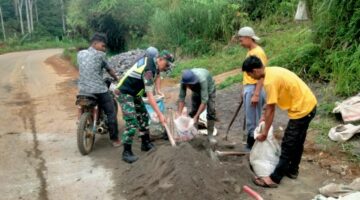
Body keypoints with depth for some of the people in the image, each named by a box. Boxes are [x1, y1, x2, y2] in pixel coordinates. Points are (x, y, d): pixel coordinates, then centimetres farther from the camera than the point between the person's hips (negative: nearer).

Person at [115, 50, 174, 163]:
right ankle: (126, 152, -7)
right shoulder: (149, 70, -29)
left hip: (135, 93, 10)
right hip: (124, 93, -10)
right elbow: (150, 95, -33)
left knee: (144, 117, 13)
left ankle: (146, 144, 24)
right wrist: (159, 114, -34)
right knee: (132, 123, -16)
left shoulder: (150, 59, -3)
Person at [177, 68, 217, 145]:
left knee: (211, 112, -14)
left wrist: (196, 117, -44)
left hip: (208, 89, -4)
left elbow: (204, 100, -44)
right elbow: (181, 98, -25)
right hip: (197, 91, 4)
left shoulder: (202, 80, -46)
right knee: (193, 110, -2)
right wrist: (179, 114, -28)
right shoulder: (184, 80, -33)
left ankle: (210, 135, -4)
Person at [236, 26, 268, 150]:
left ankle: (253, 146, 8)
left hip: (254, 89, -9)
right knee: (250, 119, 15)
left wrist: (256, 94, -24)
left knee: (253, 120, -2)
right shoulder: (250, 52, 15)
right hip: (248, 88, 9)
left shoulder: (258, 52, -14)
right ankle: (250, 143, 25)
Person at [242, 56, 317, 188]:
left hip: (302, 109, -10)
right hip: (309, 104, 10)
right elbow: (270, 103, 16)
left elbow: (270, 109, -18)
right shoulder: (272, 71, 6)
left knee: (287, 145, -2)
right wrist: (265, 116, 21)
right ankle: (292, 170, 36)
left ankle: (274, 179, 6)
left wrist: (264, 133, -9)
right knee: (297, 142, 21)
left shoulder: (270, 81, -24)